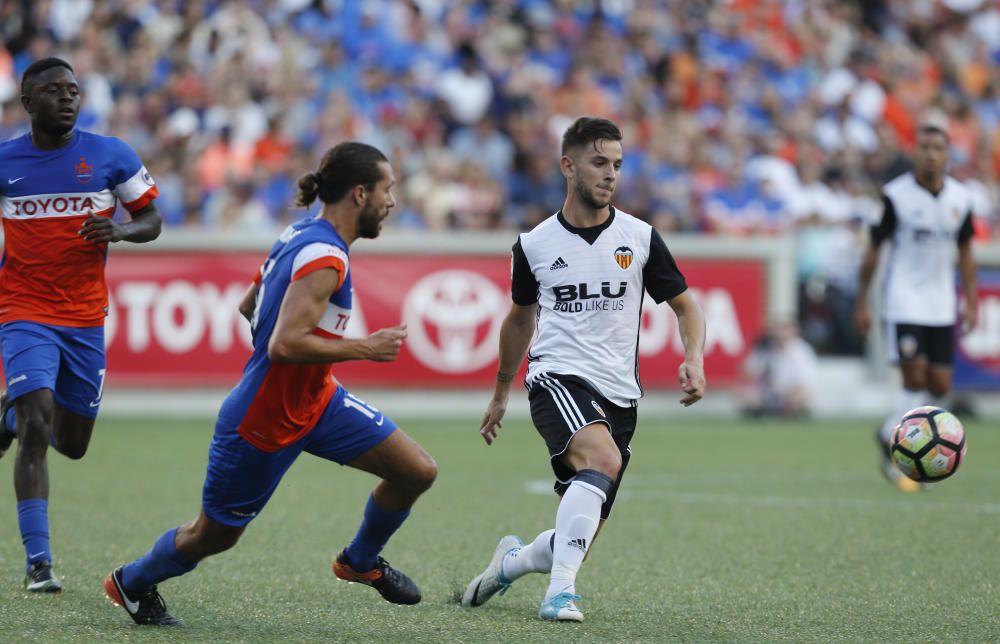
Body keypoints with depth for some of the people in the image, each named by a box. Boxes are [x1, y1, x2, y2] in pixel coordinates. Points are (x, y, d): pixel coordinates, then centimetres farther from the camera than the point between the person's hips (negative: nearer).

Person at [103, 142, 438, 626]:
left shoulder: (301, 233, 3)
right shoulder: (324, 258, -26)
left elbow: (248, 307, 14)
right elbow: (285, 345, -35)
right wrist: (363, 349, -25)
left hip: (317, 401, 9)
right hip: (261, 423, -9)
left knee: (417, 472, 2)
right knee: (213, 536, 11)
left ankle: (360, 562, 27)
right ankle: (132, 583, 38)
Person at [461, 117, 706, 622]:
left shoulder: (640, 238, 3)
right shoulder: (534, 245, 3)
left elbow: (684, 305, 10)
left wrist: (694, 359, -11)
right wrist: (501, 394, 28)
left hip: (618, 395, 3)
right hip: (557, 379, -3)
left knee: (579, 539, 1)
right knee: (603, 459, -35)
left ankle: (513, 560, 34)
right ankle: (560, 592, -34)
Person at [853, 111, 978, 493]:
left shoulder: (960, 199, 4)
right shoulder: (896, 195, -8)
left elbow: (965, 253, 14)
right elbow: (873, 249, -2)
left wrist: (971, 303, 9)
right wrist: (861, 303, -2)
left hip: (941, 305, 5)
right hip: (903, 301, -5)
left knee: (940, 385, 3)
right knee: (915, 376, -14)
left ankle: (892, 437, 25)